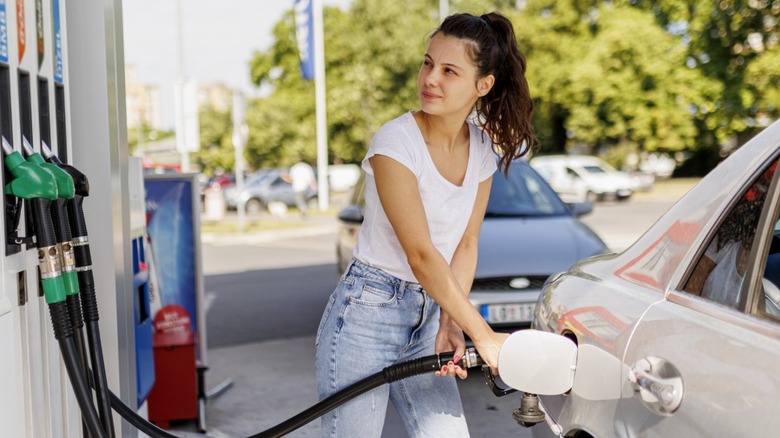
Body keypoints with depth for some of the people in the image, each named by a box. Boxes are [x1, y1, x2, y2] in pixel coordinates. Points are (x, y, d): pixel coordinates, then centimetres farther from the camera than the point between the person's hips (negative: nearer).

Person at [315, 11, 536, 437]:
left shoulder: (484, 149, 2)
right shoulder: (396, 142, -17)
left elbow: (465, 245, 3)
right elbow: (421, 255, -20)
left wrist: (449, 323, -11)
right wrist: (482, 335, -18)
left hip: (427, 316, 6)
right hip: (366, 313, -6)